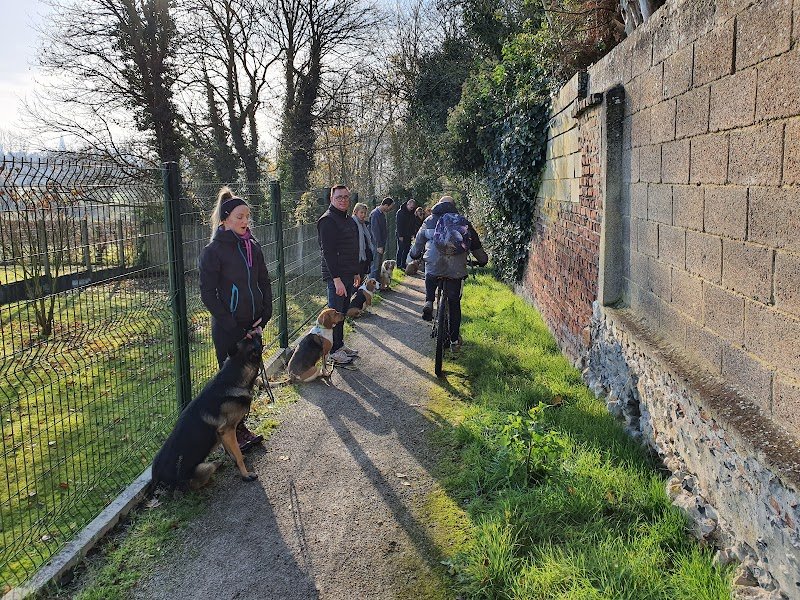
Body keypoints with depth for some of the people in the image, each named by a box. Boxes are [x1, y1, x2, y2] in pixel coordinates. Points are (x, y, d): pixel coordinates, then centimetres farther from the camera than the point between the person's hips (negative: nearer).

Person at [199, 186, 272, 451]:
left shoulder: (253, 246, 6)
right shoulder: (213, 251, -12)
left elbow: (264, 282, 13)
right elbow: (208, 294, -13)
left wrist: (264, 316, 1)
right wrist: (233, 327, -15)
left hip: (252, 326, 6)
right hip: (228, 329, -6)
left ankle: (240, 427, 29)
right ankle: (233, 433, 17)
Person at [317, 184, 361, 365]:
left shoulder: (349, 220, 17)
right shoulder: (328, 220, -13)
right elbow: (328, 252, -20)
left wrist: (356, 273, 22)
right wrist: (337, 279, -24)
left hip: (348, 275, 9)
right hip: (336, 276, -9)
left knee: (343, 312, 16)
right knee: (335, 313, -2)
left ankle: (340, 344, 27)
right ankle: (334, 351, 5)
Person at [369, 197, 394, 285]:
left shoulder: (382, 213, 12)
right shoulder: (375, 214, -18)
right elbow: (375, 230, -21)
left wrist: (382, 245, 16)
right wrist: (379, 246, -21)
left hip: (381, 244, 10)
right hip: (377, 245, -10)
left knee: (379, 265, 15)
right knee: (375, 265, -5)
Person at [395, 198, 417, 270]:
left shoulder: (411, 213, 11)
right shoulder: (401, 212, -10)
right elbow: (399, 224, -14)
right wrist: (400, 235, -18)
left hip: (408, 235, 7)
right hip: (402, 235, -7)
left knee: (407, 250, 7)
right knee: (401, 249, -3)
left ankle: (403, 265, 13)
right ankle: (399, 265, 3)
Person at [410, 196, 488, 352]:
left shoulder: (429, 221, 15)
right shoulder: (462, 222, 13)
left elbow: (418, 242, 25)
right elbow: (475, 244, 16)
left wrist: (414, 255, 46)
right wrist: (483, 260, 33)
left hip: (433, 265, 1)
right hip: (456, 268, -1)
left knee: (430, 277, 37)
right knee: (454, 304, 13)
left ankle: (429, 302, 11)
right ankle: (454, 340, 17)